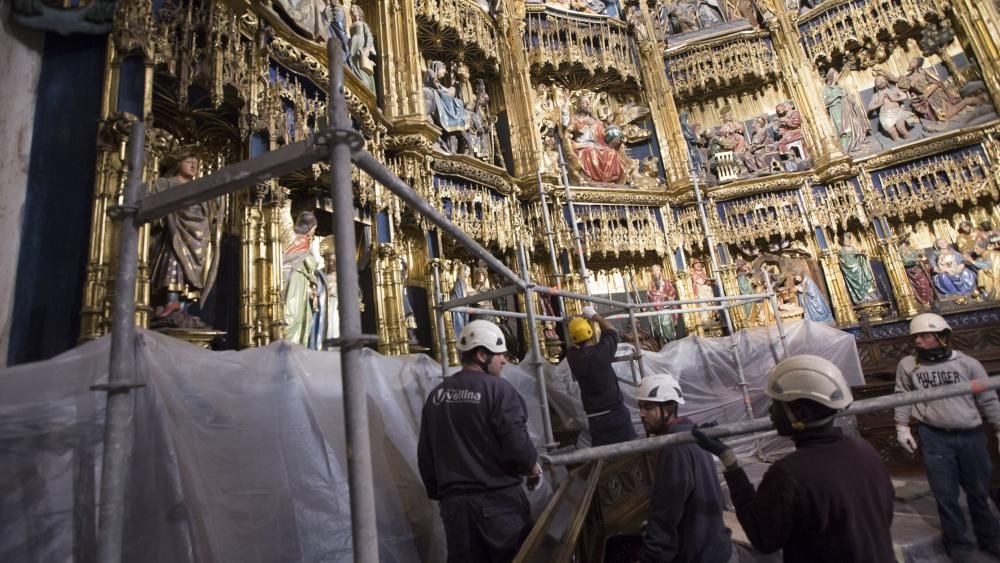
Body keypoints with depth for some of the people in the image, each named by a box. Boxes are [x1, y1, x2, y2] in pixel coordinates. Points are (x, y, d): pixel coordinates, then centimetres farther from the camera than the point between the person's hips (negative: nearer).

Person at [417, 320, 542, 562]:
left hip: (454, 502, 6)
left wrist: (438, 492, 21)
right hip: (498, 499, -5)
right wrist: (533, 468, 3)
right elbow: (517, 442, -18)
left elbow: (425, 454, 10)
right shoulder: (497, 388, -13)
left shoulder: (436, 395, 6)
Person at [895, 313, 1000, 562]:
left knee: (979, 490, 15)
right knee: (945, 493, 8)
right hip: (935, 437, 0)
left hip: (971, 436, 1)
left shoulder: (968, 363, -3)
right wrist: (902, 428, 1)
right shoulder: (908, 365, -3)